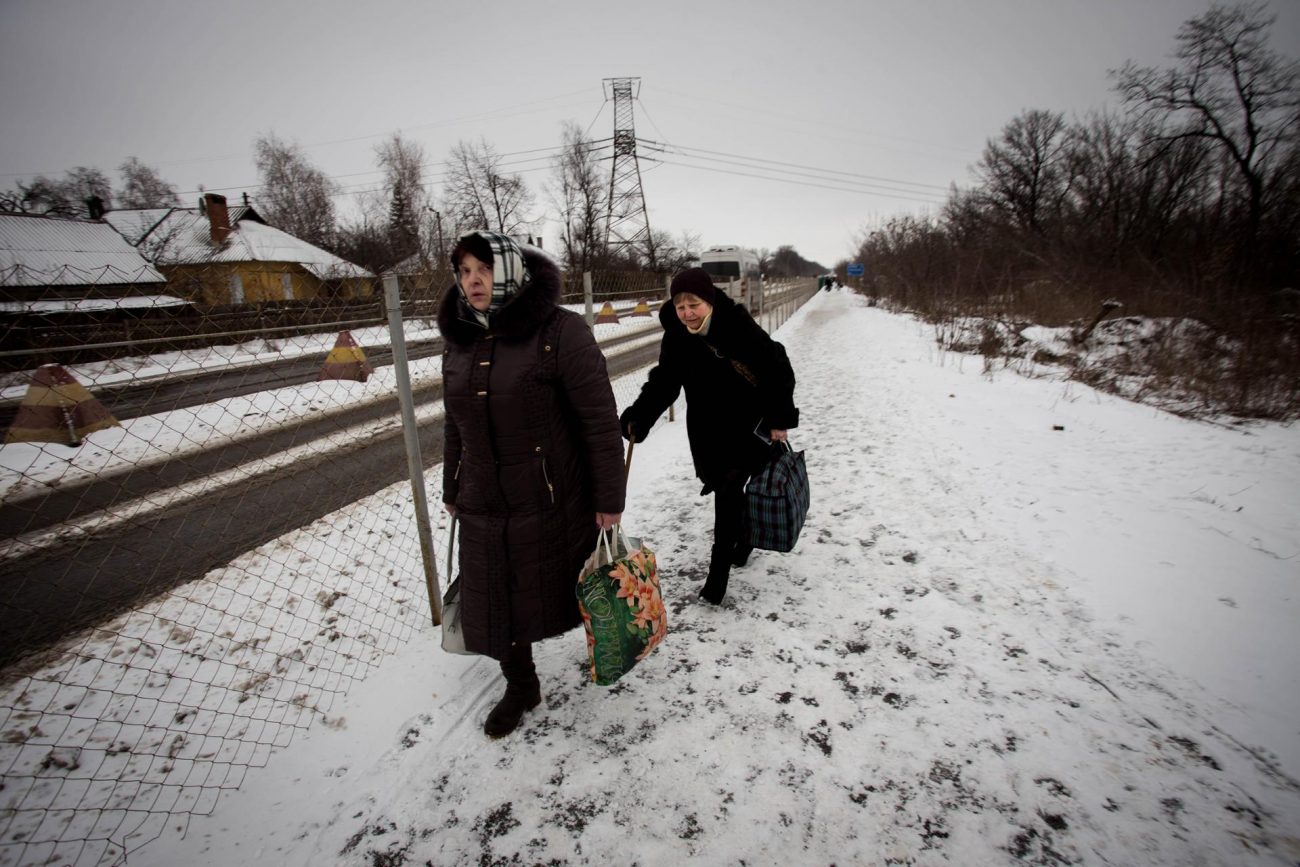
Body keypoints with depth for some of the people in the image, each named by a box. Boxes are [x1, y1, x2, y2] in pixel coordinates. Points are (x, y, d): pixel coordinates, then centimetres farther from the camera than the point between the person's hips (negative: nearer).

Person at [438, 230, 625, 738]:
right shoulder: (459, 341, 6)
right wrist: (452, 491, 21)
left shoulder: (560, 331, -15)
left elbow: (600, 419, -15)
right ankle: (520, 686, 40)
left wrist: (608, 497, -14)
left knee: (565, 589, 14)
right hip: (483, 506, 6)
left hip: (553, 501, -5)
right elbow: (455, 425, 15)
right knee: (492, 601, 14)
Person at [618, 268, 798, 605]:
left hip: (749, 427, -4)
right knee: (724, 488, 15)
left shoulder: (741, 327, -22)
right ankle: (744, 534, 45)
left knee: (728, 491, -8)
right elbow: (663, 382, -8)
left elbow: (779, 371, -15)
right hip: (707, 431, 5)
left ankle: (718, 572, 3)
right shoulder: (676, 337, -9)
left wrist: (780, 419, -12)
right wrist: (639, 416, -23)